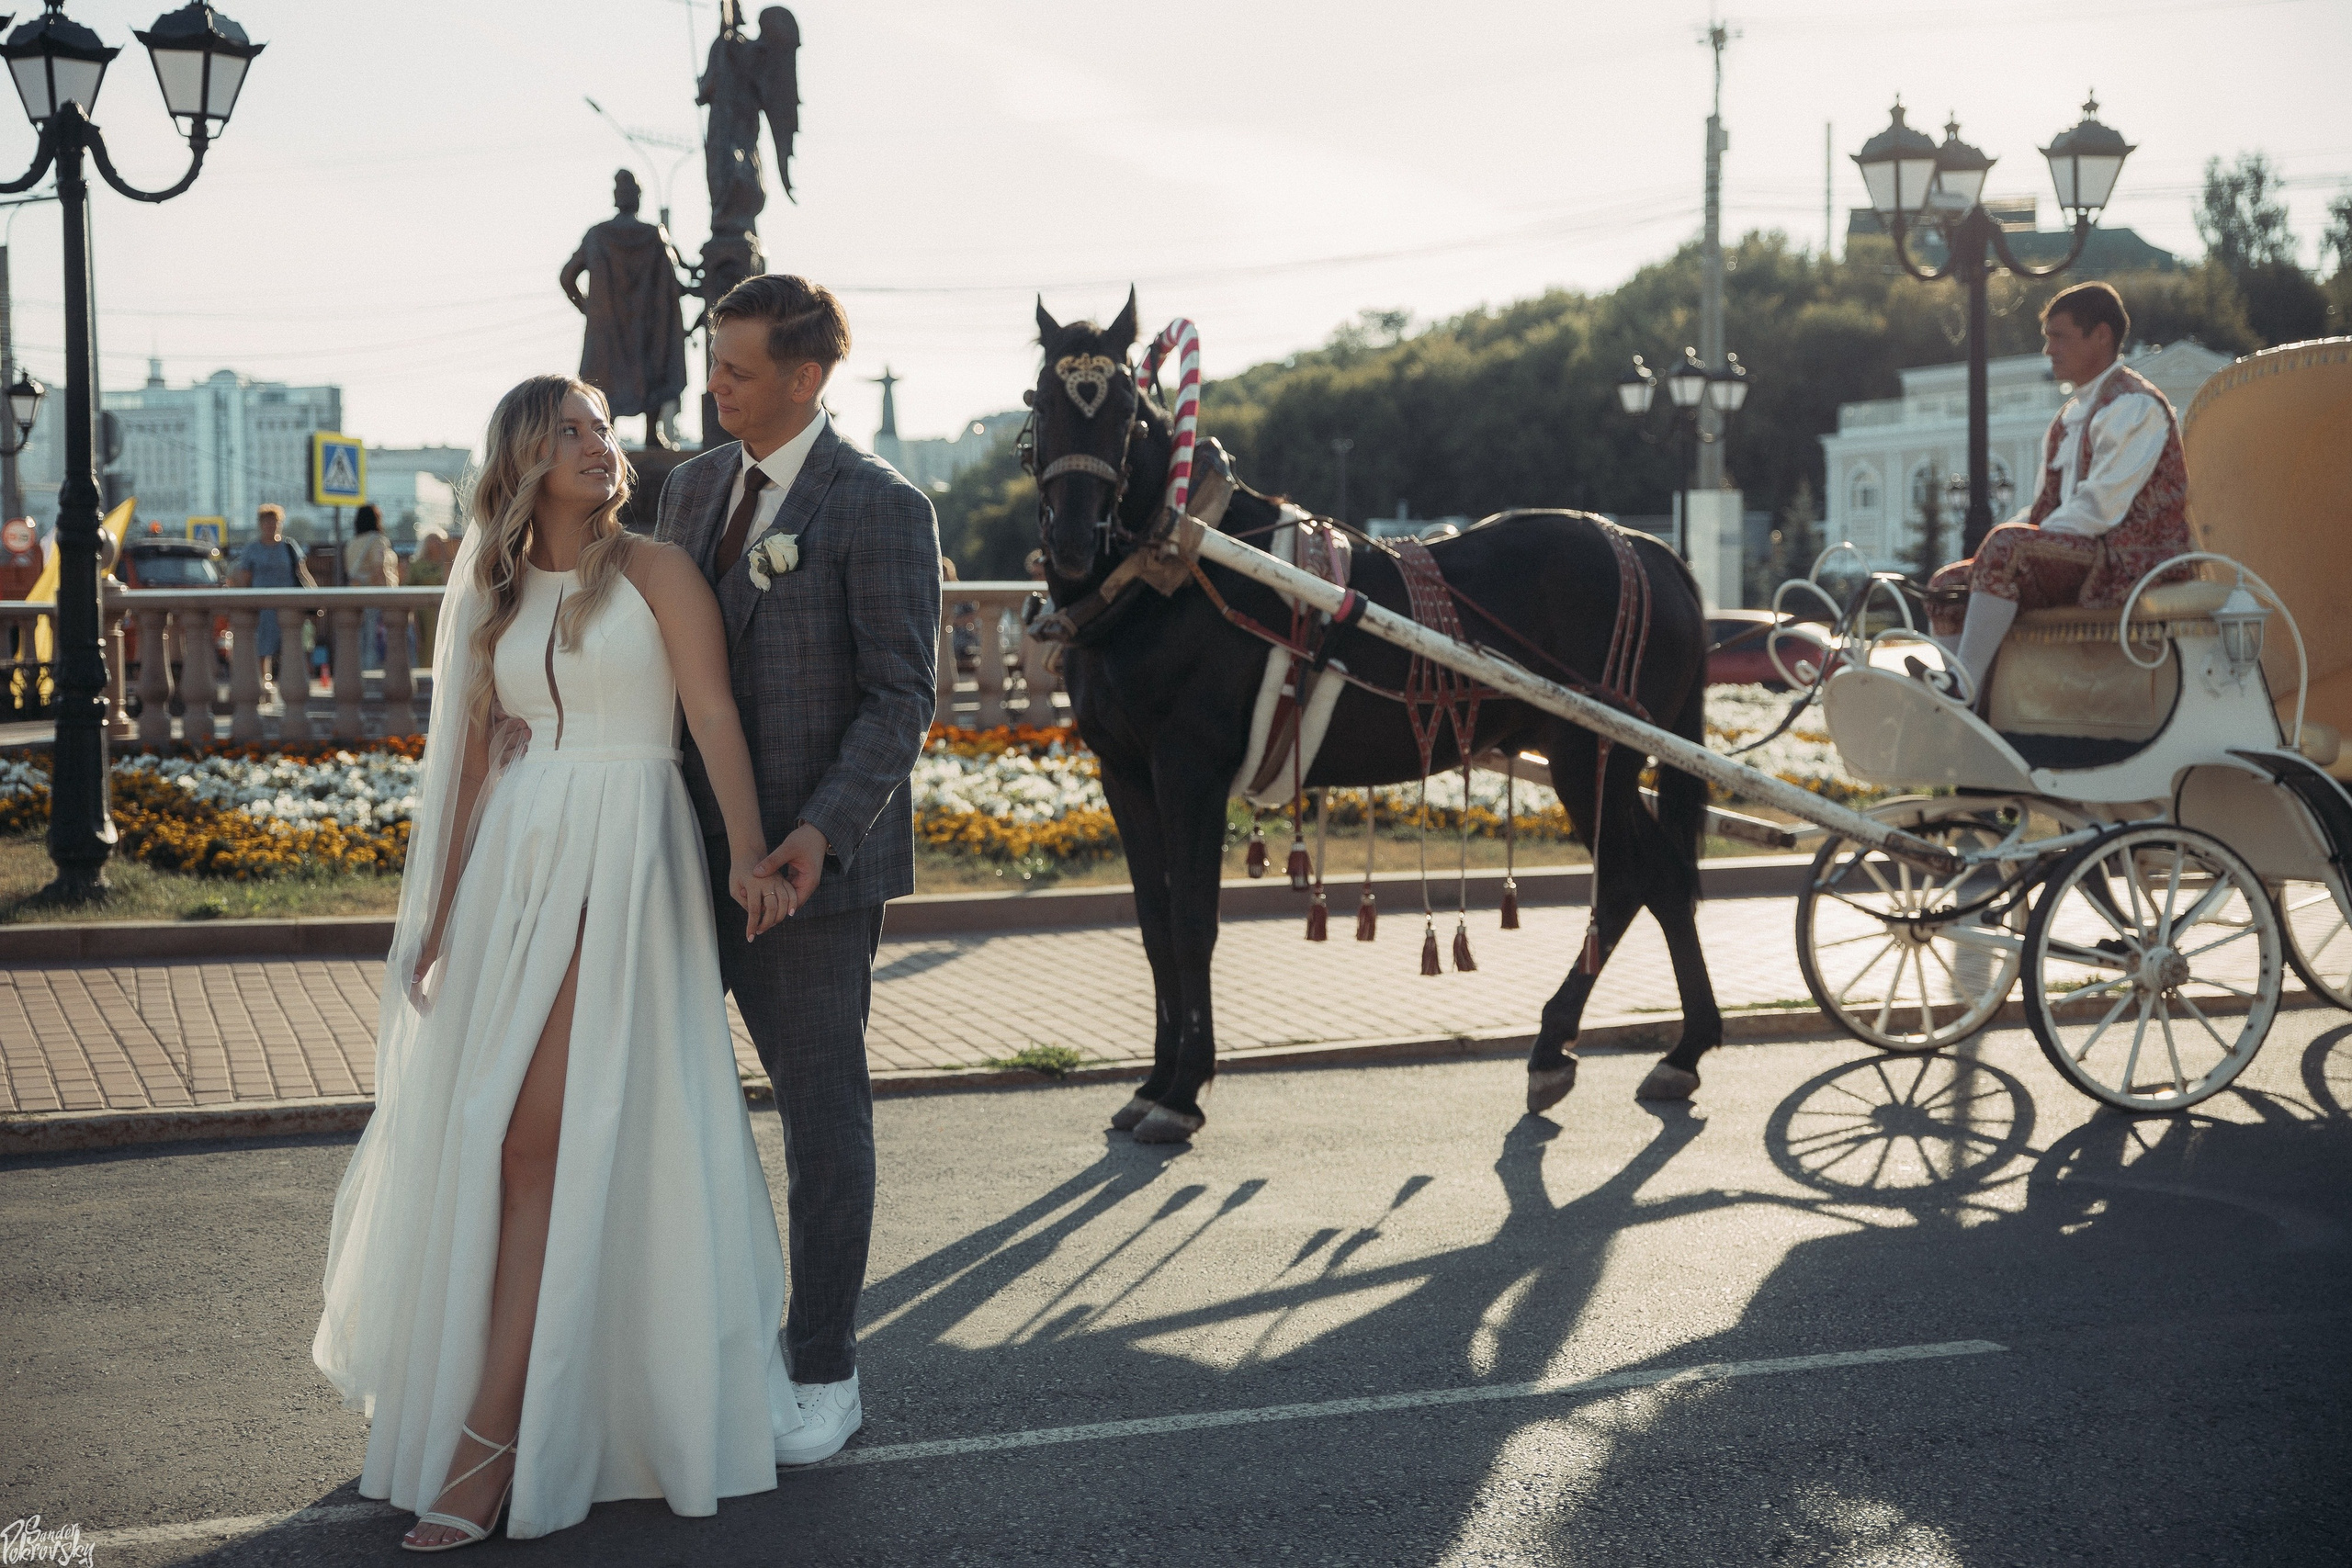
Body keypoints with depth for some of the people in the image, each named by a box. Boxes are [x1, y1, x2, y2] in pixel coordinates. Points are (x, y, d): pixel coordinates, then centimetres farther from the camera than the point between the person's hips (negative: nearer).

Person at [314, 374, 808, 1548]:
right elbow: (475, 748, 15)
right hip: (512, 864, 5)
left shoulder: (654, 572, 0)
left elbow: (714, 714, -10)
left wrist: (746, 853, -24)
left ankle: (492, 1437, -6)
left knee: (542, 1139, -9)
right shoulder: (497, 591, 15)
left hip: (623, 866, -5)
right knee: (479, 1133, 6)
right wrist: (444, 906, 11)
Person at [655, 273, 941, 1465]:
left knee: (821, 1106, 5)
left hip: (807, 857, -6)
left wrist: (823, 831, -23)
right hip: (690, 843, 7)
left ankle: (825, 1374, 18)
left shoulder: (880, 508, -11)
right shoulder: (694, 485, 10)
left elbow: (902, 697, -13)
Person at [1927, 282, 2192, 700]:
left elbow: (2100, 509, -18)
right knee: (1949, 583, -3)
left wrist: (2006, 548, -16)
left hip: (2131, 562, -10)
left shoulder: (2133, 406, -8)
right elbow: (2044, 509, 21)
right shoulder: (2070, 417, 22)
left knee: (2007, 546, -32)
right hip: (2077, 557, 10)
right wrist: (1985, 556, 1)